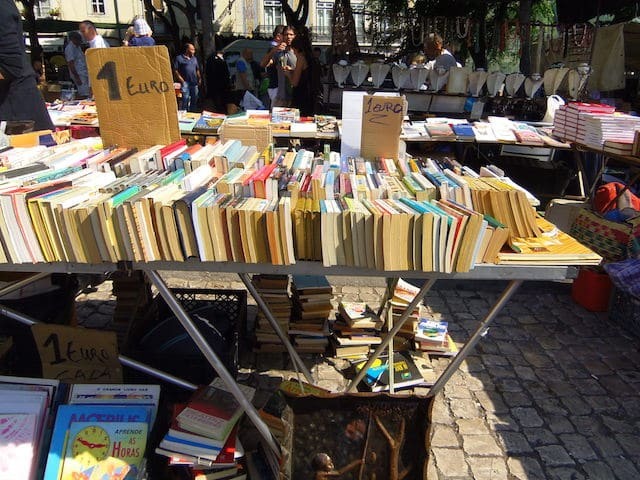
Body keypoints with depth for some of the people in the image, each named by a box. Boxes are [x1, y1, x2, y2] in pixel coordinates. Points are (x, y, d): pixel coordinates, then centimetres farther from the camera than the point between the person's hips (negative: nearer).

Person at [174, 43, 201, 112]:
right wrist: (181, 80, -12)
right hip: (185, 83, -6)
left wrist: (199, 78, 12)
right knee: (185, 100, -10)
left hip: (194, 83, 6)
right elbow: (175, 71, -5)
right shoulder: (179, 58, -1)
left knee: (194, 100, 9)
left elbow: (197, 70, 25)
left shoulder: (194, 58, 19)